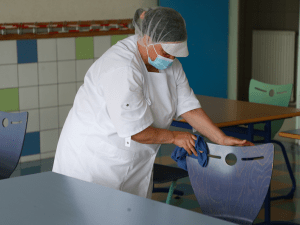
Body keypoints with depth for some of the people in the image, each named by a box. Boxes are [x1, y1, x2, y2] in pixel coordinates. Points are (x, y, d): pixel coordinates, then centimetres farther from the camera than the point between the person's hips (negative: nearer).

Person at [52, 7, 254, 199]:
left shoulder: (169, 64, 1)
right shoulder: (122, 69, -28)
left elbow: (189, 107, 3)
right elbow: (136, 132, -26)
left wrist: (223, 140, -5)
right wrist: (175, 137, -11)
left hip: (135, 162, 8)